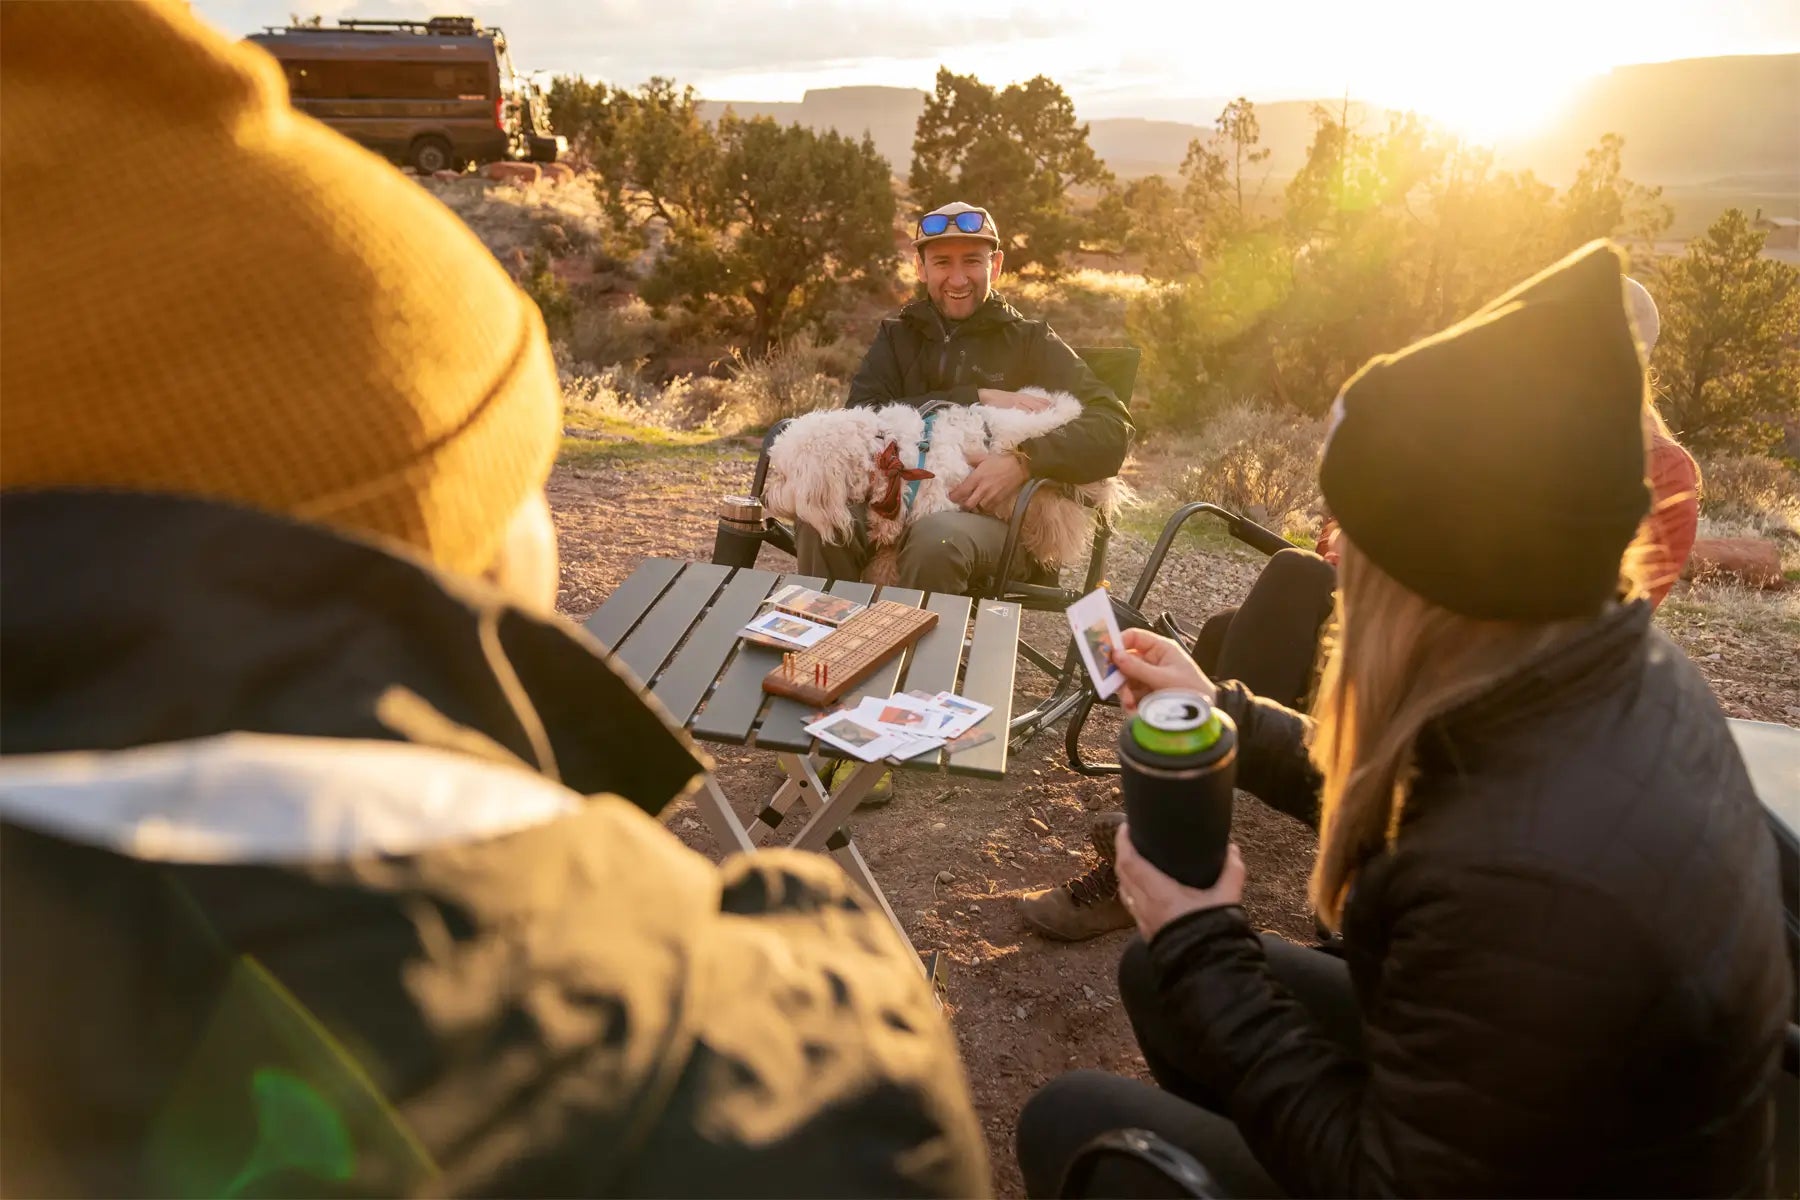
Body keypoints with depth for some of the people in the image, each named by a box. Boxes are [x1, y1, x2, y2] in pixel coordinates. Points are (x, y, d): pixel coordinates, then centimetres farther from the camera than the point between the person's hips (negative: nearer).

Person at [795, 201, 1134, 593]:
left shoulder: (1031, 341, 8)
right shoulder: (897, 335, 15)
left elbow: (1112, 427, -5)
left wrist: (1023, 462, -24)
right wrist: (977, 399, -10)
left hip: (989, 513, -2)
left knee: (937, 538, -36)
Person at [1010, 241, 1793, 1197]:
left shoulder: (1536, 884, -41)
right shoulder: (1615, 670, -13)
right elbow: (1396, 805, 6)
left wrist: (1201, 945, -20)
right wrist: (1222, 712, 8)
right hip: (1490, 1095, 7)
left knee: (1067, 1119, 0)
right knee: (1159, 969, 15)